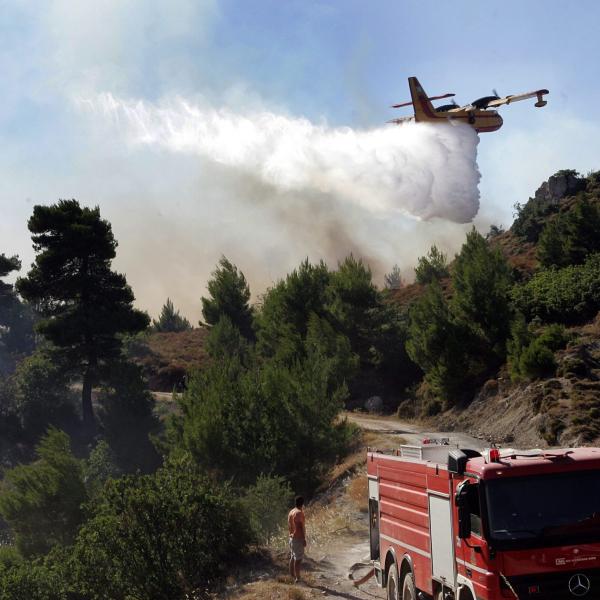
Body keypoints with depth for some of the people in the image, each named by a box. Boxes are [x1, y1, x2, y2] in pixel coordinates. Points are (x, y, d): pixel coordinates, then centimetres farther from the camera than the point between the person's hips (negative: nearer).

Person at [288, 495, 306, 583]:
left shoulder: (291, 512, 9)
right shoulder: (299, 513, -17)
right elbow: (301, 527, -19)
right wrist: (304, 539, -16)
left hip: (292, 538, 9)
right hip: (298, 538, -9)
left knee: (292, 557, 15)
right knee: (298, 558, -5)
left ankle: (292, 576, 21)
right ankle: (297, 578, -5)